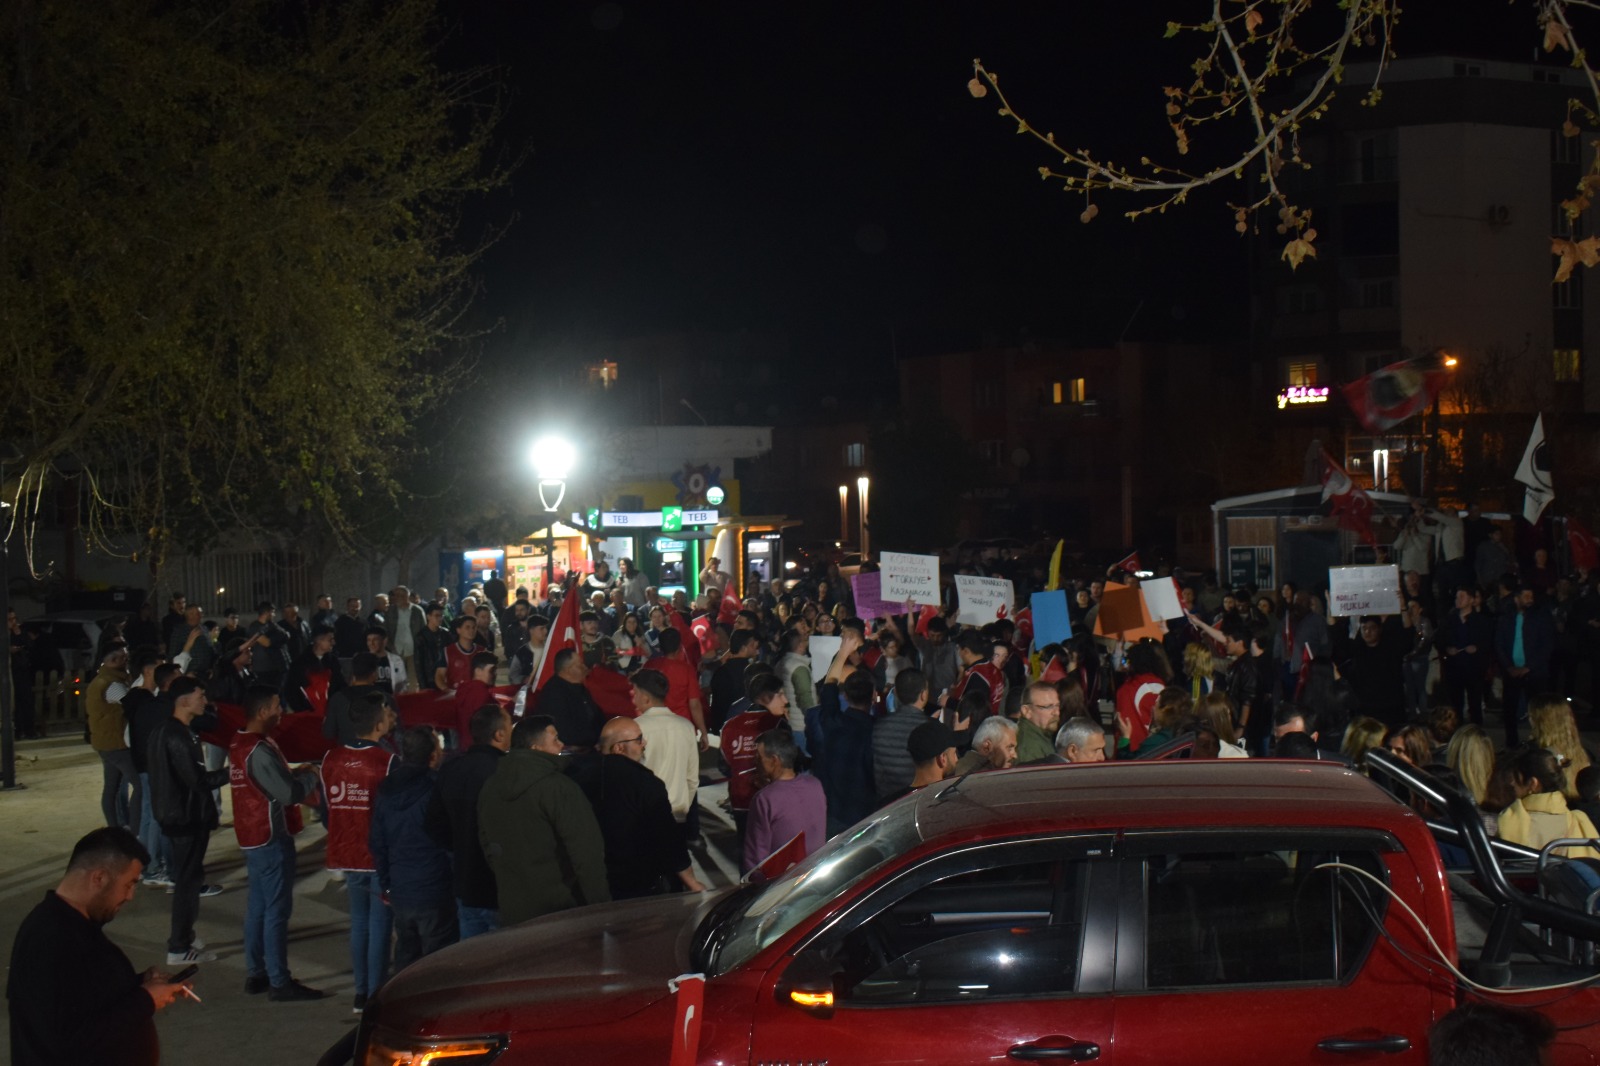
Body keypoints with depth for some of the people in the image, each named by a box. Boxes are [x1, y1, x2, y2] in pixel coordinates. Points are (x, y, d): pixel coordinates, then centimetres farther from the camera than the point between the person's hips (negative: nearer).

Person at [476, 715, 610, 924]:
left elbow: (487, 845, 19)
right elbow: (587, 853, -18)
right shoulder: (558, 787, -15)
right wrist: (601, 907, -13)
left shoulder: (489, 788, 9)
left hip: (512, 910, 7)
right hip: (562, 910, -7)